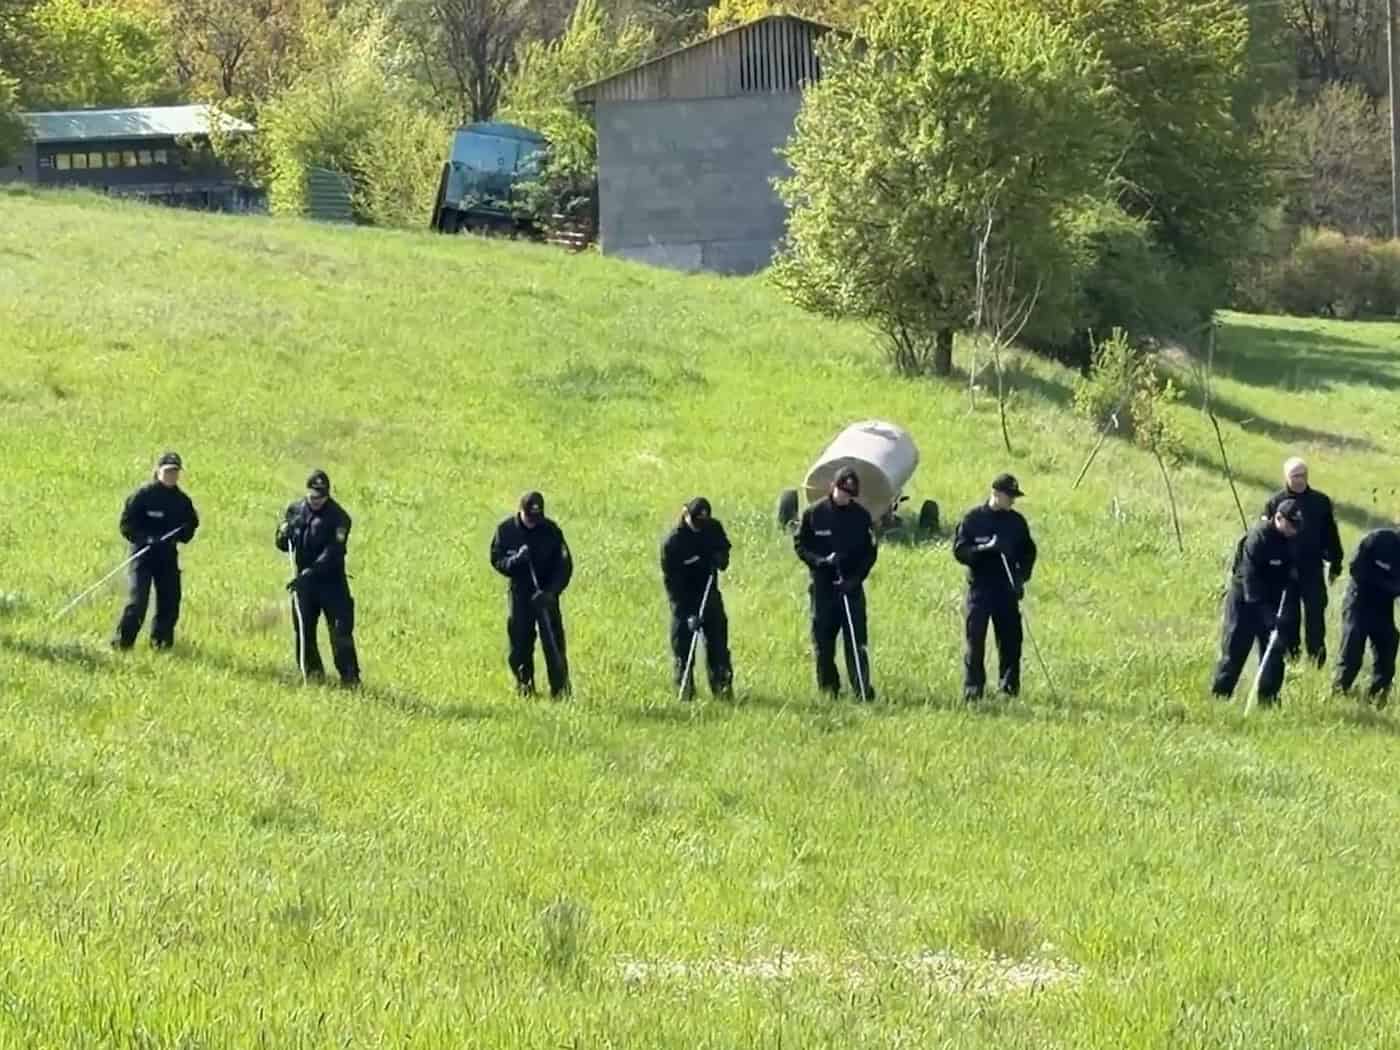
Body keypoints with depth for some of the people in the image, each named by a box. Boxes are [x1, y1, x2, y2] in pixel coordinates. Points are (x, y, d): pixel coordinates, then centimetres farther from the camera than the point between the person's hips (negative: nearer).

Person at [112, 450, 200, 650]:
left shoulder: (182, 500, 8)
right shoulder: (143, 495, -8)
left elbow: (191, 524, 18)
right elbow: (125, 524, -8)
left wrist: (183, 534, -5)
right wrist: (145, 538, -22)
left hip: (168, 555, 5)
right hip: (143, 553, -5)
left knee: (170, 600, 4)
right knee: (138, 599, -13)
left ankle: (162, 640, 19)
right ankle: (123, 640, -7)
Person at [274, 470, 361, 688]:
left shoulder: (338, 517, -12)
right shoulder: (295, 511, 4)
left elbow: (333, 553, -19)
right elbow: (281, 543, 9)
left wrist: (308, 574, -27)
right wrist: (287, 532, -15)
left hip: (331, 581, -5)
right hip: (303, 580, 5)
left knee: (341, 630, -10)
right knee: (303, 631, 6)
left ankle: (350, 677, -8)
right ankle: (312, 671, 20)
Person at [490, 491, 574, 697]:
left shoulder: (551, 531, -9)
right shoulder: (506, 530, -5)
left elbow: (564, 565, -7)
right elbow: (496, 560, -2)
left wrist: (551, 591, -19)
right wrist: (515, 560, -24)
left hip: (546, 594, -1)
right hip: (519, 593, 1)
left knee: (554, 642, -6)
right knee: (520, 642, 3)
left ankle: (560, 688, -2)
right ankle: (524, 685, 17)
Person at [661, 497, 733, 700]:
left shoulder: (714, 528, -6)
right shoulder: (673, 542, -22)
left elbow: (723, 548, 16)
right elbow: (671, 580, -20)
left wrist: (721, 559, -11)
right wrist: (688, 613, -26)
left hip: (709, 594, 4)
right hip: (684, 598, -4)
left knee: (717, 640, 5)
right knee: (683, 646, -4)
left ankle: (722, 686, 13)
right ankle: (685, 689, 5)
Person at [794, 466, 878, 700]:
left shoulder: (861, 516, 2)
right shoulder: (813, 513, 0)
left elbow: (870, 552, 3)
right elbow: (799, 544, 4)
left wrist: (856, 578, -10)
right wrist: (819, 561, -14)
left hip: (851, 586, 0)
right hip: (823, 586, 0)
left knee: (856, 641, -5)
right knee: (822, 641, 4)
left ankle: (863, 688, -5)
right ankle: (828, 688, 14)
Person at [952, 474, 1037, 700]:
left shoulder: (1016, 522, 9)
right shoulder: (972, 519, -2)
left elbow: (1028, 552, 17)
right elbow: (959, 551, -7)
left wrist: (1022, 576, 2)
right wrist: (986, 547, -21)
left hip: (1007, 589, 3)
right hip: (979, 588, -3)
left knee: (1011, 639, 1)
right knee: (974, 640, -3)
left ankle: (1009, 686, 11)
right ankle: (972, 689, 2)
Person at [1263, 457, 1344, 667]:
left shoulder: (1320, 502, 4)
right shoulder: (1275, 502, 0)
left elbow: (1331, 535, 10)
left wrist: (1335, 565, 9)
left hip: (1313, 570, 0)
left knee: (1315, 617, -1)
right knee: (1287, 618, 6)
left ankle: (1317, 657, 5)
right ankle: (1289, 656, 15)